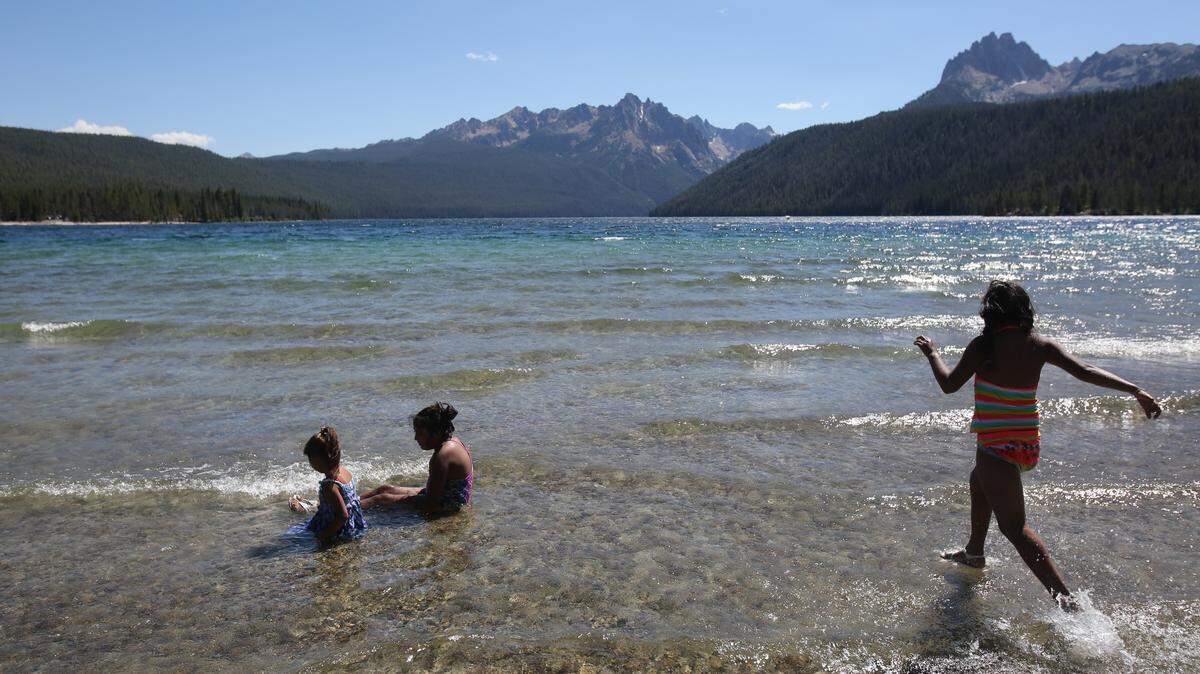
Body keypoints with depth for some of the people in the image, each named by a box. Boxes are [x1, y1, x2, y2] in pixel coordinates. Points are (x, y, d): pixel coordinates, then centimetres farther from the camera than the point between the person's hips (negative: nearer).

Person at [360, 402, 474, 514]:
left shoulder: (442, 456, -29)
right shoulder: (453, 441, 2)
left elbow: (432, 501, -27)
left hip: (447, 505, -10)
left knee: (382, 498, -4)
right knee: (386, 488, 15)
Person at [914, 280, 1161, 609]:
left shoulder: (984, 345, -13)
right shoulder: (1040, 345, 0)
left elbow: (949, 385, -6)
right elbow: (1085, 372, -7)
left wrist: (932, 353, 10)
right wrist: (1136, 390, -5)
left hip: (996, 448, -8)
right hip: (1029, 445, 8)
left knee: (1014, 527, -6)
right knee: (978, 482, 34)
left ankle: (1065, 597, -17)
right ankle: (974, 552, 51)